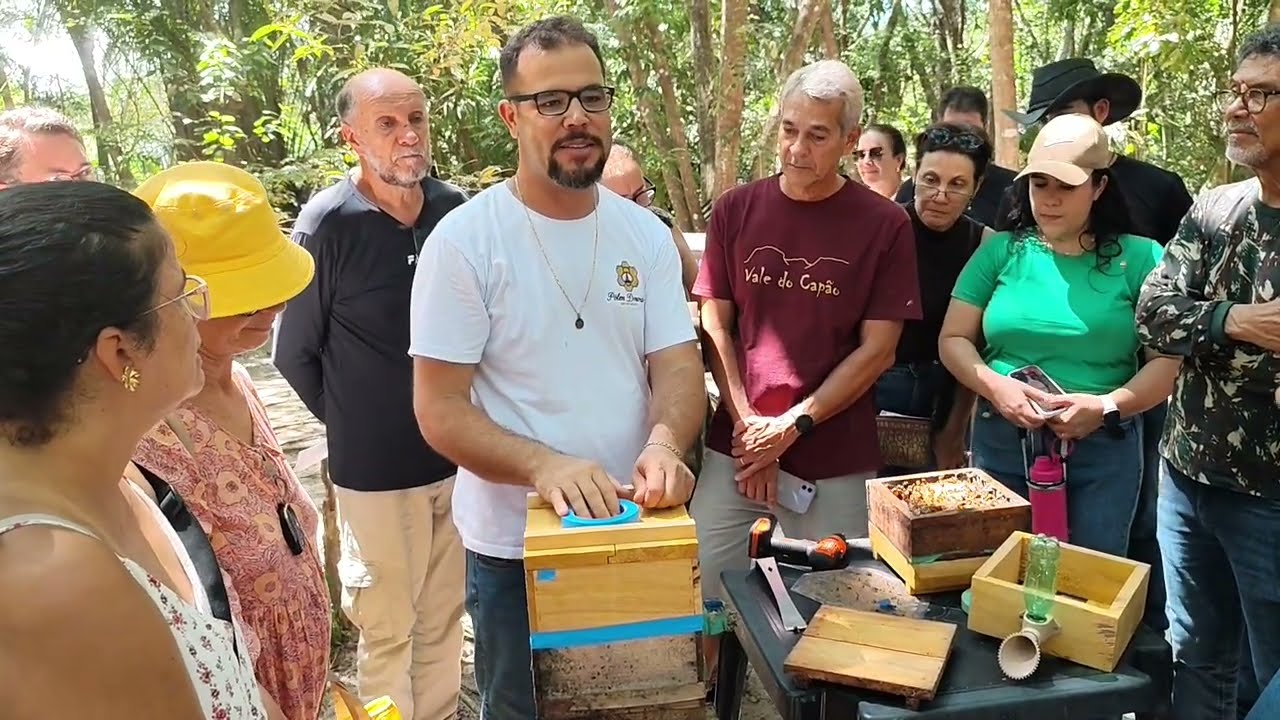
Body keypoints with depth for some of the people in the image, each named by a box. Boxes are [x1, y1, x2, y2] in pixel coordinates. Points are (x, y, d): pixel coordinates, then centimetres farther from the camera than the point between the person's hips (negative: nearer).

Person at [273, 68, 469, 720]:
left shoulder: (456, 209, -2)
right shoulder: (326, 226, -13)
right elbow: (294, 354, -4)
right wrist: (353, 423, 2)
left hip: (460, 457, 4)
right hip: (376, 468, -4)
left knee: (444, 617, 19)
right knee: (388, 627, 12)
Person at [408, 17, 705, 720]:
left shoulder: (646, 234, 0)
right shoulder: (464, 239, -13)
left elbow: (678, 366, -3)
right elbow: (439, 411, -14)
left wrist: (664, 442, -25)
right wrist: (545, 466, -31)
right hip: (514, 544, -3)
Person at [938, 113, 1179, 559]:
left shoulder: (1139, 258, 0)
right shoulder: (1000, 252, 3)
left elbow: (1168, 360, -4)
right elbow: (953, 340, 2)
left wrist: (1109, 406, -20)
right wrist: (995, 386, -15)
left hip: (1104, 450, -1)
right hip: (1001, 443, 1)